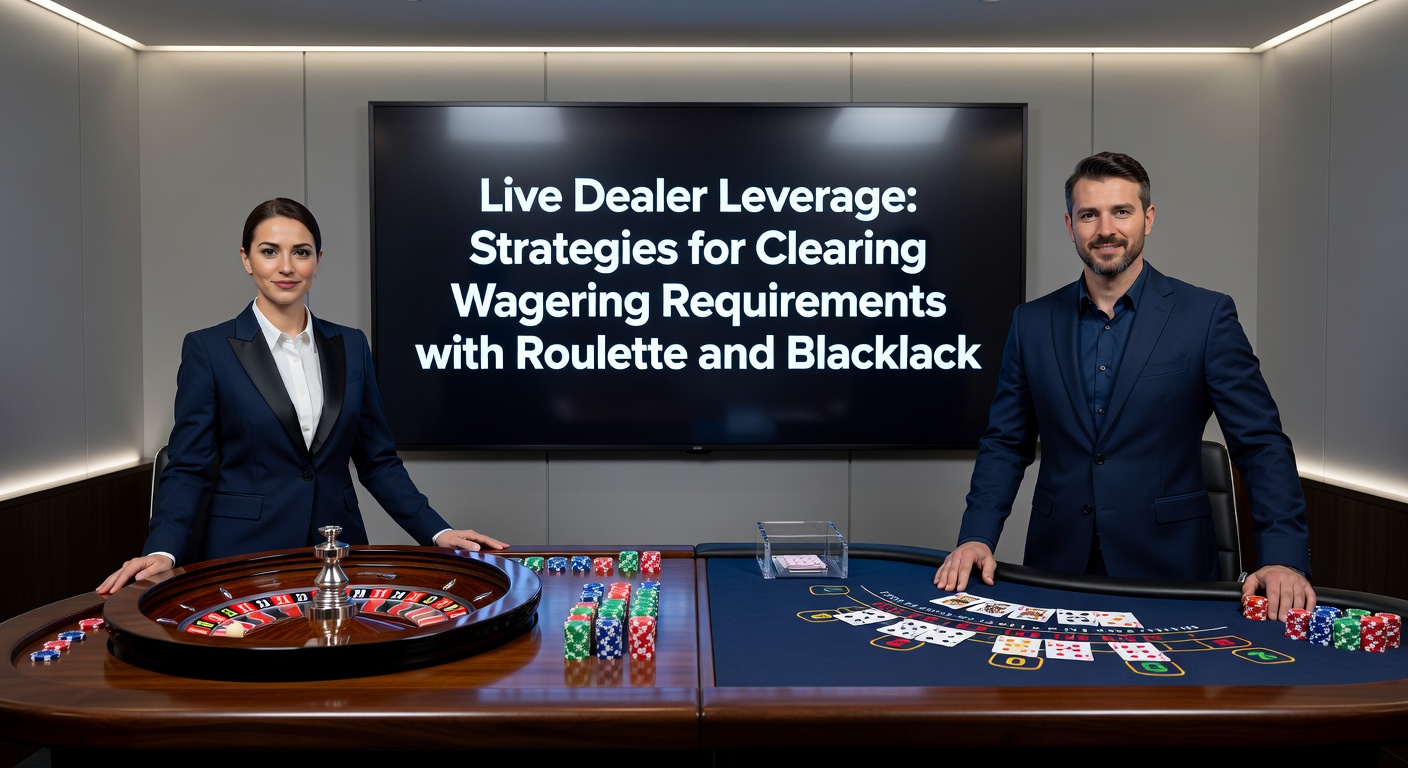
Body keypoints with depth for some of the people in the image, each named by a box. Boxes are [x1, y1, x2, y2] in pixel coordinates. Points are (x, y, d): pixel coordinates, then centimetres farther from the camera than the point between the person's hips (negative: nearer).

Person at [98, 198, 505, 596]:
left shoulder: (350, 346, 6)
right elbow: (188, 467, -5)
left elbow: (377, 460, 9)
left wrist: (438, 532, -1)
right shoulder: (208, 349, -3)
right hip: (243, 553, -2)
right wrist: (162, 551, -21)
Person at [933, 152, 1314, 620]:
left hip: (1168, 568, -2)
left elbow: (1261, 445, -3)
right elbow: (1006, 444, 8)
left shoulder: (1206, 316, -2)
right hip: (1058, 564, 2)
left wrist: (1283, 557, -16)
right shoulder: (1032, 323, 6)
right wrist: (976, 537, -5)